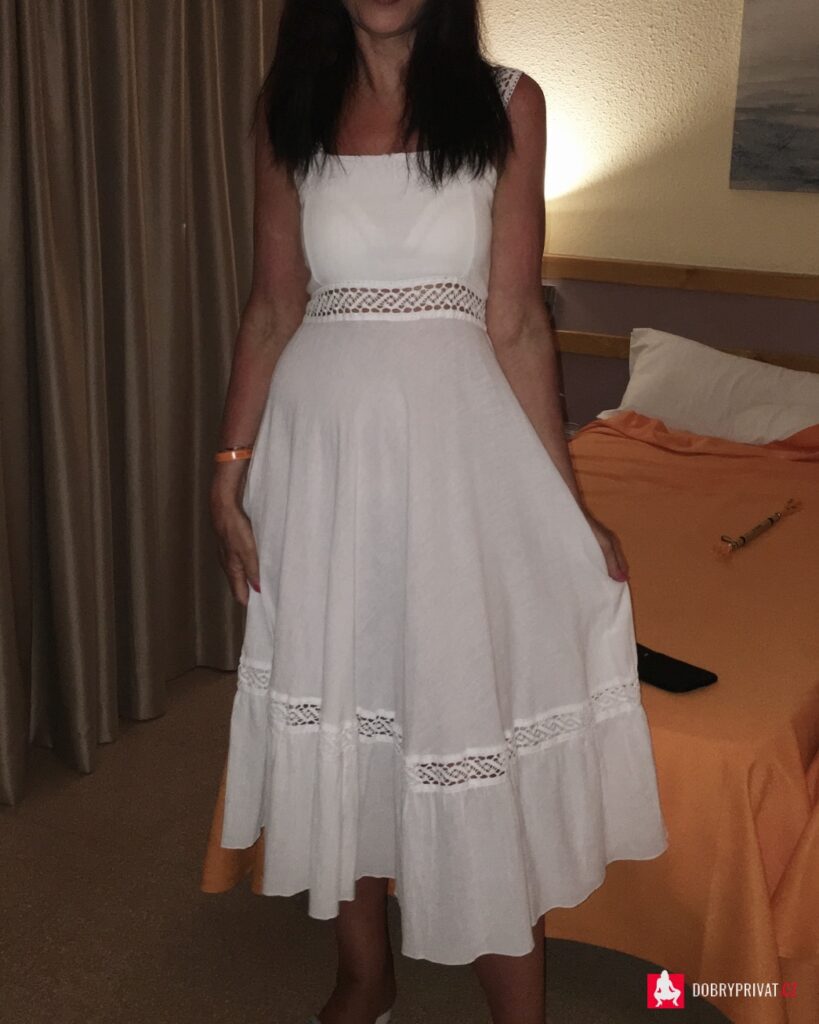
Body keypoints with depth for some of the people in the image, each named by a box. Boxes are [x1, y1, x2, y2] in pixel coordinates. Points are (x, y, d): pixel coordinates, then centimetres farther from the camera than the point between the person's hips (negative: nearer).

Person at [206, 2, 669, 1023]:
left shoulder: (506, 104, -1)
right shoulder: (291, 106, 5)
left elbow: (515, 324, -2)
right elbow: (271, 309, 6)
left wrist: (568, 502, -4)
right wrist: (230, 470, 2)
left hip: (457, 442, -2)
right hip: (322, 440, 3)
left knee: (470, 704, 1)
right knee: (334, 708, 12)